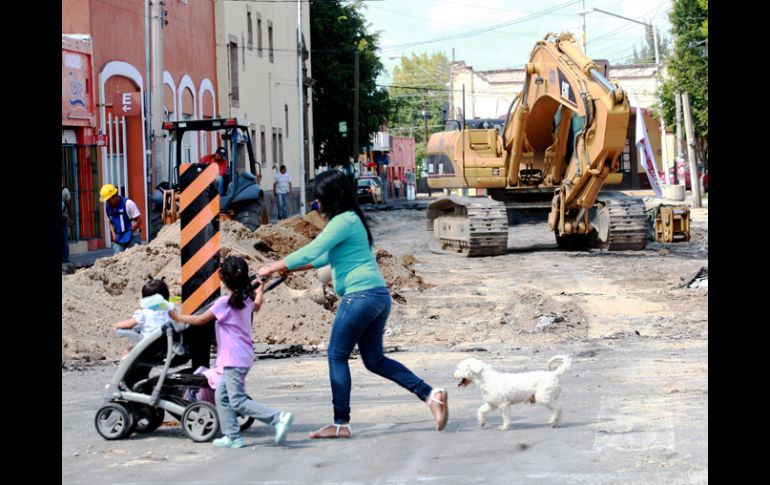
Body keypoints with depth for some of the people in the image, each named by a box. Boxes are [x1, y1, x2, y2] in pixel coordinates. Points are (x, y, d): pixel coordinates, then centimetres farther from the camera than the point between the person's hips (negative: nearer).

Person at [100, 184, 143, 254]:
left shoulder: (128, 203, -15)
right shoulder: (108, 206, 3)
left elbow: (139, 221, -13)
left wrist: (129, 233, -14)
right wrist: (113, 234, 3)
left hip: (132, 237, -5)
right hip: (119, 238, 5)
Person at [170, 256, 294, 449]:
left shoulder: (224, 302, -16)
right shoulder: (248, 299, 7)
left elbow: (200, 320, -9)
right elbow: (256, 306, 32)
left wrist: (178, 317, 5)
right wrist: (259, 291, 53)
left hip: (234, 360, -9)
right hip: (243, 357, 9)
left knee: (238, 401, -8)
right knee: (222, 396, 13)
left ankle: (278, 418, -16)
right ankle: (232, 436, 12)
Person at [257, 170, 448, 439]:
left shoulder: (343, 221, -10)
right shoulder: (352, 220, 20)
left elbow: (311, 251, -14)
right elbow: (325, 256, 31)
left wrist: (273, 267, -5)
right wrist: (289, 268, 31)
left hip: (361, 294, -10)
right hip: (379, 295, 10)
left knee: (336, 356, -2)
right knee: (375, 360, 13)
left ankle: (341, 424, -1)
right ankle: (431, 395, 5)